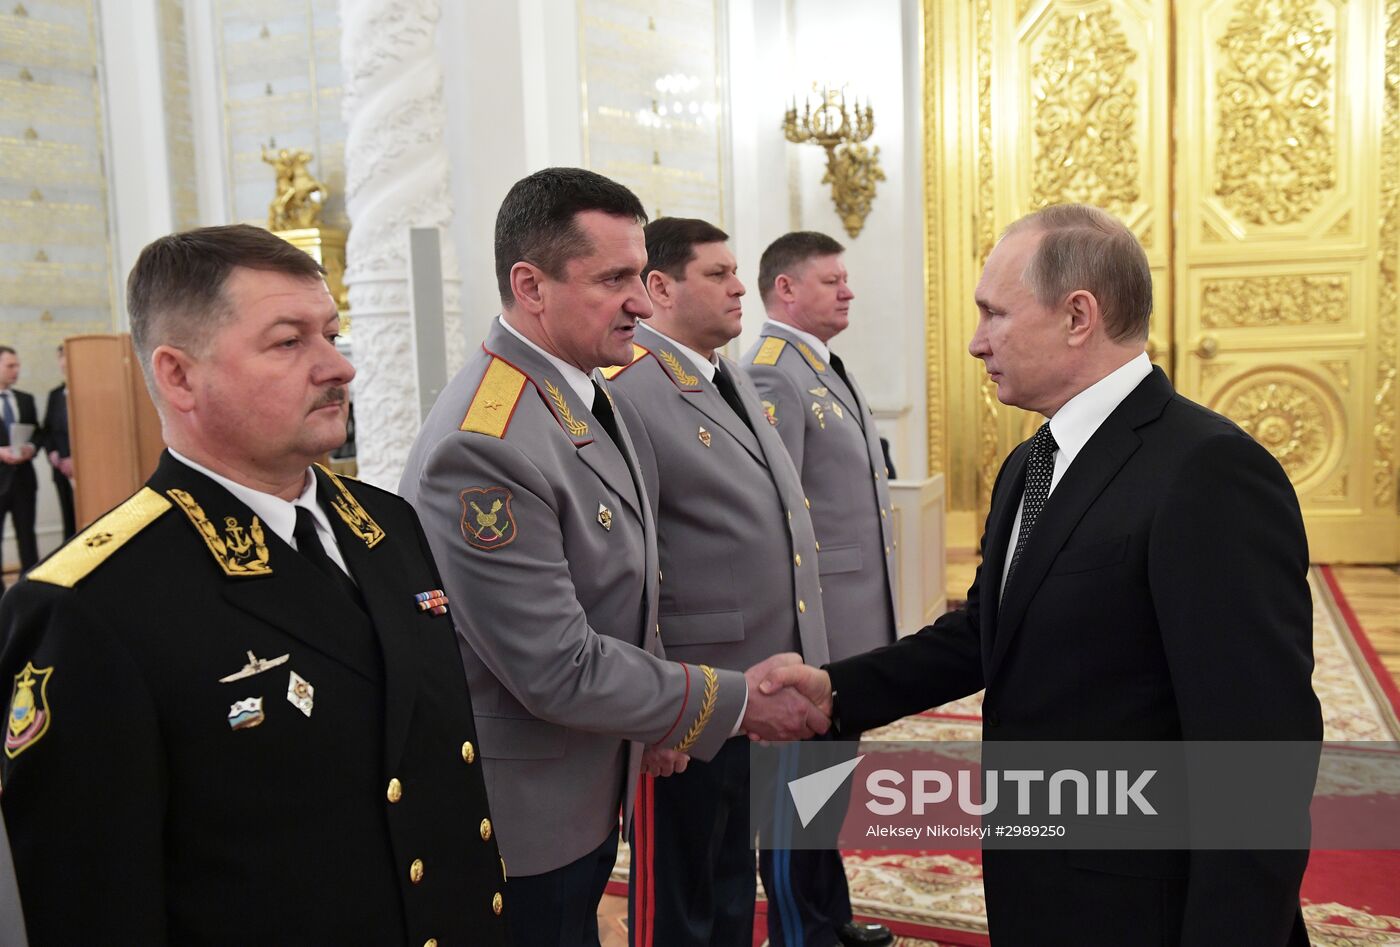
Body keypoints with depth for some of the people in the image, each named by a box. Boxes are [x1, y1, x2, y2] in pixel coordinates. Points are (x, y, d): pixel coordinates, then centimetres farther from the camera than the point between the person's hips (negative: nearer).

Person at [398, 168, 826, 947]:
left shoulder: (600, 400, 3)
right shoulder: (483, 449, -27)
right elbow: (558, 671, -26)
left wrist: (653, 716, 5)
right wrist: (735, 701, -17)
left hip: (591, 793, 8)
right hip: (522, 820, -8)